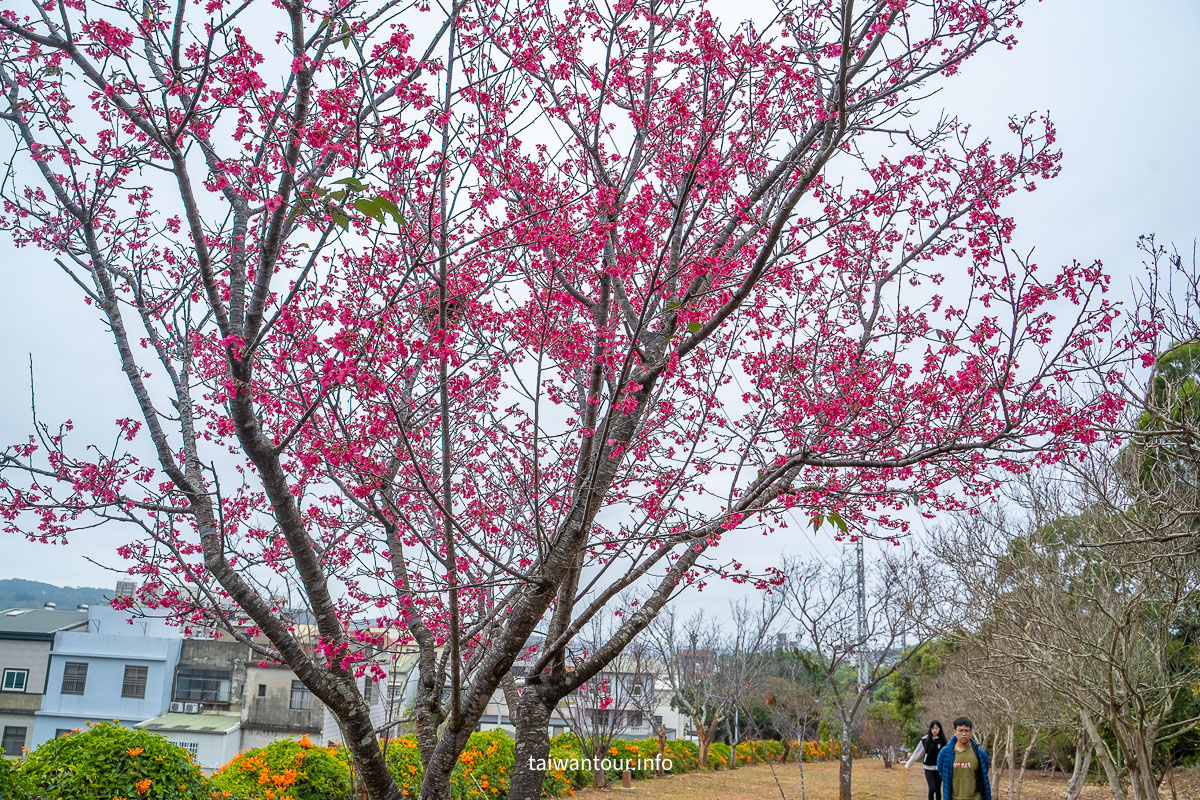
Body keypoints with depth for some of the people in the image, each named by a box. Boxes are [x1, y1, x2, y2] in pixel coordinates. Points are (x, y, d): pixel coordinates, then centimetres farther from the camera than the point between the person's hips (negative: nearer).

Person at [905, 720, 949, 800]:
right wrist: (908, 764, 0)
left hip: (939, 769, 1)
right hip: (928, 768, -1)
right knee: (932, 788, -12)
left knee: (938, 790, 6)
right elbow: (917, 753, 1)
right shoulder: (925, 739, -4)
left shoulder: (942, 740, -2)